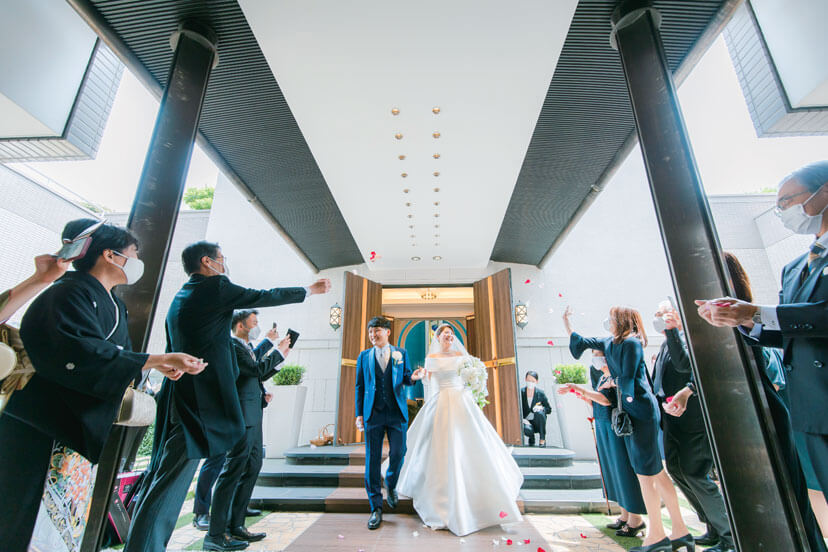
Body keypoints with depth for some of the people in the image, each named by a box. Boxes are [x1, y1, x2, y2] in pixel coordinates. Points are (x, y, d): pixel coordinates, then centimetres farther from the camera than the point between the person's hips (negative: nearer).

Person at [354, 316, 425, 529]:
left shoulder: (401, 353, 8)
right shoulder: (364, 356, 8)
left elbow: (406, 378, 9)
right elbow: (359, 386, 9)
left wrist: (413, 377, -15)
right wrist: (359, 414, 4)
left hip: (397, 412, 0)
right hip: (373, 413, 0)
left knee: (398, 453, 2)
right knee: (372, 459, 3)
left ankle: (391, 484, 35)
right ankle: (376, 508, 16)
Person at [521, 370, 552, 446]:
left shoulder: (540, 393, -6)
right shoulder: (521, 392, -6)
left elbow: (549, 410, 1)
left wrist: (541, 408, -21)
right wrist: (522, 419, -18)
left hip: (537, 422, 0)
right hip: (527, 421, 0)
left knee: (539, 413, -32)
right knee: (527, 429, -33)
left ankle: (542, 439, -13)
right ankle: (531, 437, 7)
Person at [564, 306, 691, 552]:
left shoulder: (631, 343, -12)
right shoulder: (610, 345, 13)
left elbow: (627, 380, -16)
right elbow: (582, 342, 25)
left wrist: (613, 382, 3)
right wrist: (567, 322, 32)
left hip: (641, 411, -8)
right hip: (631, 413, 9)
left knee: (646, 473, 0)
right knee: (655, 472, 12)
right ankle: (680, 531, 22)